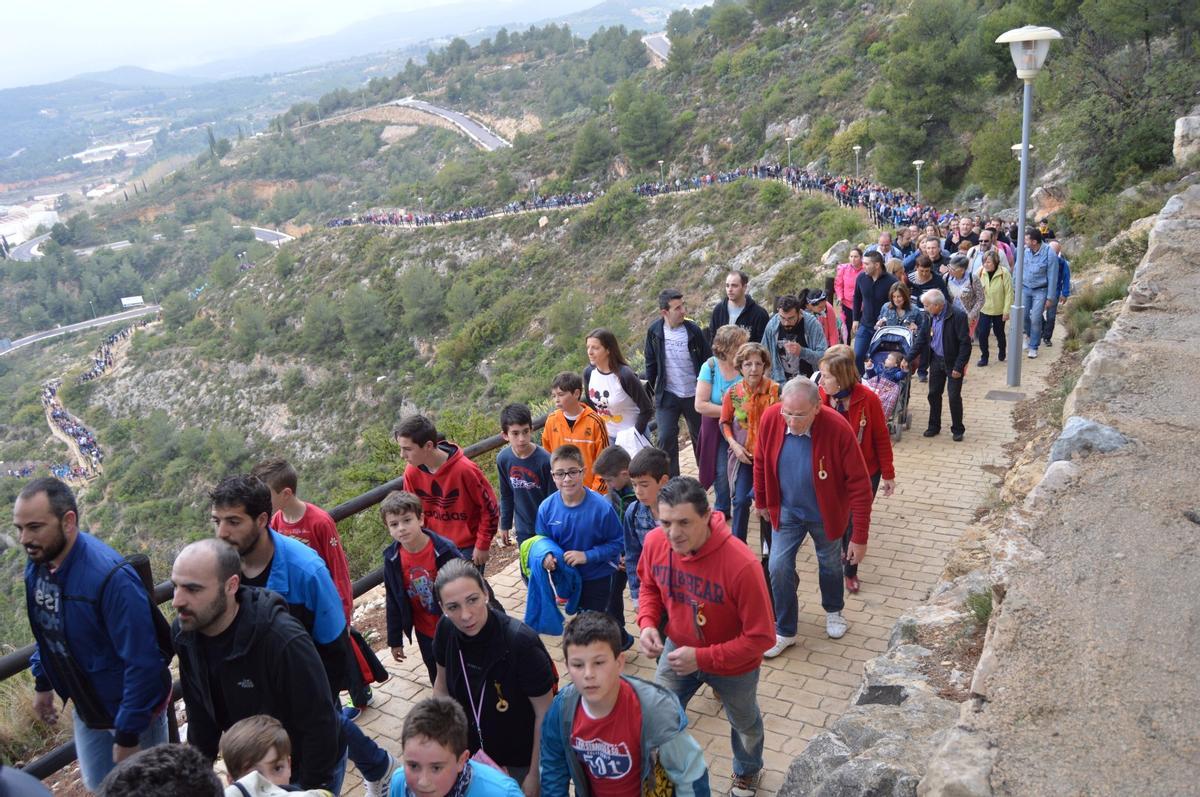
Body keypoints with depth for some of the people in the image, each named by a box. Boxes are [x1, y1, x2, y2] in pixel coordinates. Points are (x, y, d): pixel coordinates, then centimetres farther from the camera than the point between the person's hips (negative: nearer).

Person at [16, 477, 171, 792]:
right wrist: (43, 684, 15)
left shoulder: (110, 576, -32)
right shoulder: (36, 565, -7)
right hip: (87, 709, 7)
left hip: (132, 711, -7)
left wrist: (128, 735, -23)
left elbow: (142, 662, -28)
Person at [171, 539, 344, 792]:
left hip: (304, 768, -6)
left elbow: (320, 724, -24)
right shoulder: (184, 631, -14)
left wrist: (311, 787, -16)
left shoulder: (283, 639, -34)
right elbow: (199, 711, 1)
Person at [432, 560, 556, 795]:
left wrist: (535, 775, -14)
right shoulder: (446, 630, -18)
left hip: (523, 756, -4)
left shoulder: (522, 642, -33)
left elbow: (545, 714, -22)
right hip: (473, 748, 4)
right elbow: (442, 687, 0)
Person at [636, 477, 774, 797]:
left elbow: (760, 637, -28)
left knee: (744, 723, 27)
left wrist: (702, 658, -29)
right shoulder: (655, 542, -23)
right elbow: (649, 586, 0)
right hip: (677, 651, 3)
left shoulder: (741, 565, -39)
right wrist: (647, 623, -18)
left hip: (734, 663, -3)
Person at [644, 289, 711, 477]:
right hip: (667, 395, 0)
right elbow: (651, 364, 5)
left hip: (694, 395, 0)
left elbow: (708, 361, -2)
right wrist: (650, 391, 5)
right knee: (666, 438, -7)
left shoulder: (693, 331, -10)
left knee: (700, 437, 13)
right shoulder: (654, 332, -7)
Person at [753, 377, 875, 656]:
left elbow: (859, 485, -24)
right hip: (787, 511, 2)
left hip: (826, 513, -1)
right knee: (779, 567, -1)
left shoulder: (838, 429, -32)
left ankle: (833, 611, 50)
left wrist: (859, 537, -22)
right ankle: (785, 631, 20)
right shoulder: (770, 418, -23)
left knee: (830, 564, 20)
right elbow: (761, 463, -3)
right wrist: (761, 501, 9)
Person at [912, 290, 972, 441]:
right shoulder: (930, 316, -1)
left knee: (954, 397, 1)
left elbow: (965, 343, -19)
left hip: (953, 363, -6)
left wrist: (958, 366, -20)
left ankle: (957, 430, 17)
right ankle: (934, 426, 27)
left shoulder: (957, 316, -21)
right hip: (936, 360, 6)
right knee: (934, 394, 12)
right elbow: (922, 338, 8)